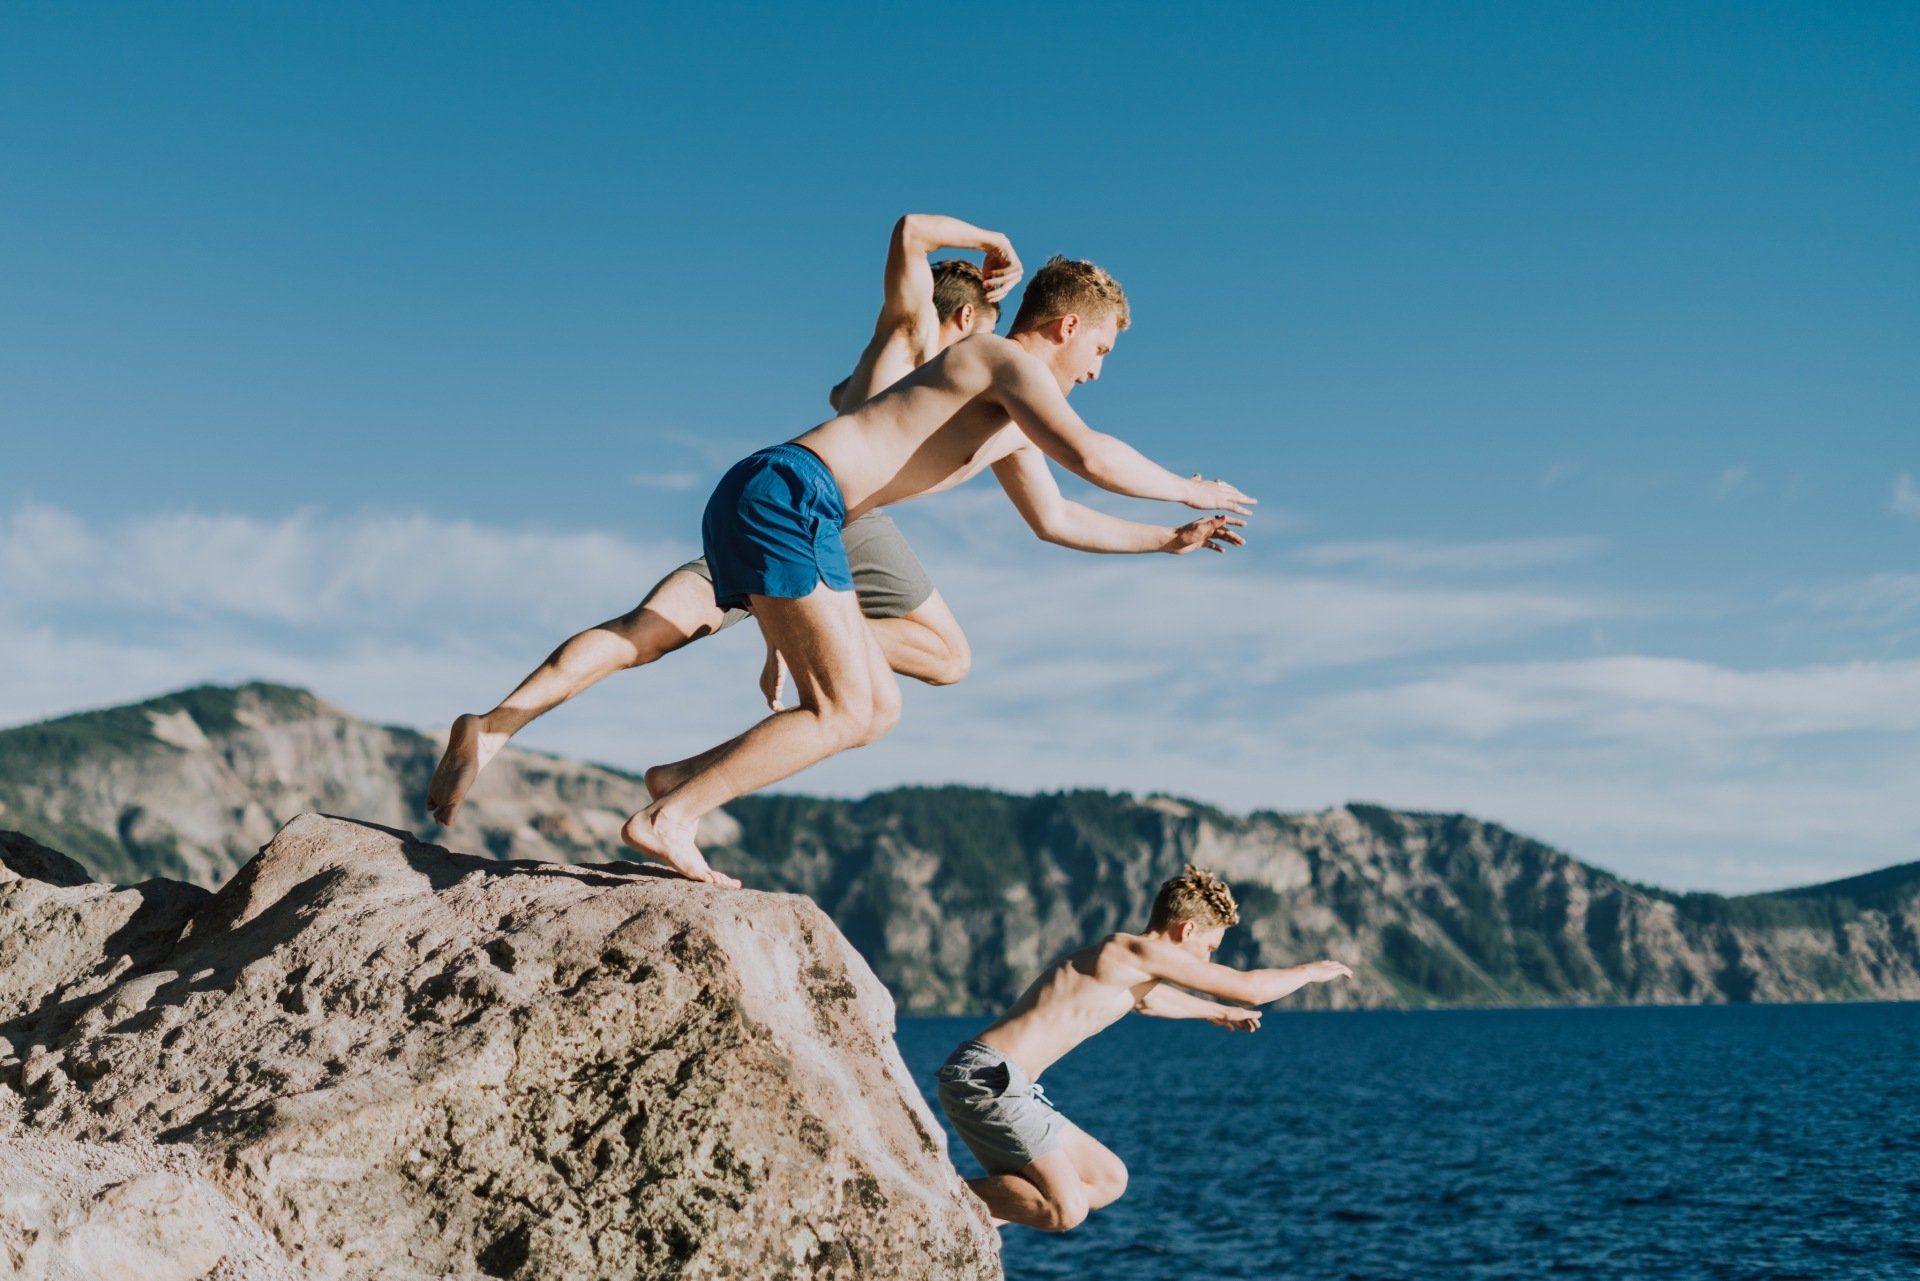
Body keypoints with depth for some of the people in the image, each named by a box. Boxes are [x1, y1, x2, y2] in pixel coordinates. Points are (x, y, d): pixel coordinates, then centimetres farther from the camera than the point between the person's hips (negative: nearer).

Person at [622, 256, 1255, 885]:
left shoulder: (1012, 427, 26)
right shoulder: (1006, 359, -4)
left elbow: (1055, 520, 38)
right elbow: (1090, 455, -20)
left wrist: (1168, 539, 39)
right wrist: (1186, 489, -4)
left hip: (763, 506, 10)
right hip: (786, 495, -10)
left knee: (879, 709, 10)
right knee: (844, 713, -11)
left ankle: (683, 779, 9)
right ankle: (667, 817, -12)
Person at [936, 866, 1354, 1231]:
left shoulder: (1124, 965, 19)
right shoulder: (1142, 950, -10)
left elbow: (1146, 997, 46)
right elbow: (1249, 989, -7)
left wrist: (1215, 1012, 63)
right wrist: (1312, 971, 11)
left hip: (993, 1080, 10)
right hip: (985, 1079, -10)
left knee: (1109, 1180, 16)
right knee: (1065, 1210, -18)